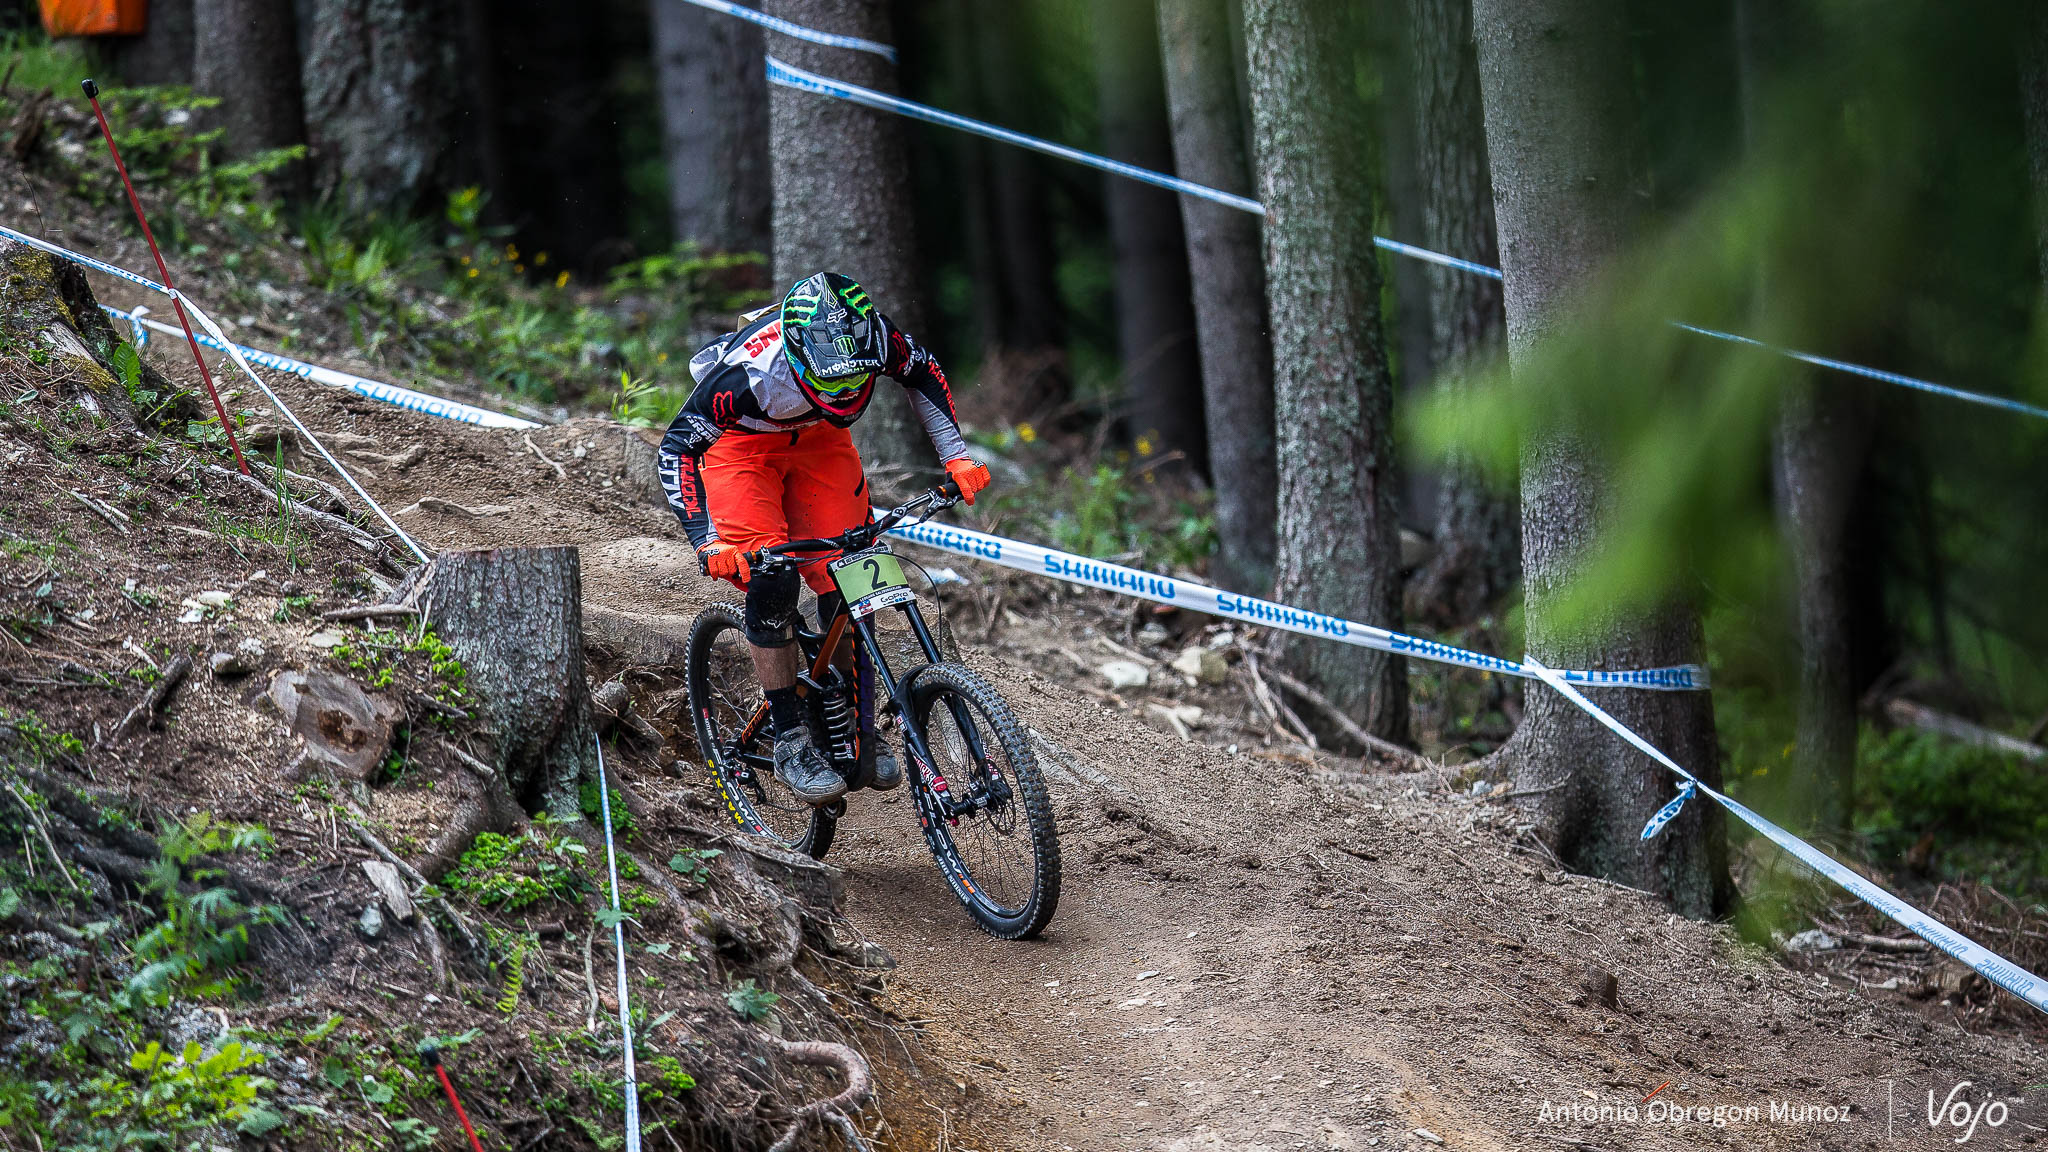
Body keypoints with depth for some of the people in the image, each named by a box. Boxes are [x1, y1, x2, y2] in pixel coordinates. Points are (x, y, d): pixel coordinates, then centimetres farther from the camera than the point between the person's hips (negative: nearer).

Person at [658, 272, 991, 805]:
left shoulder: (872, 339, -31)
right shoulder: (749, 371, -42)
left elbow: (924, 375, -7)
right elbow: (678, 448, -29)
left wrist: (958, 458, -13)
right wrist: (706, 541, -39)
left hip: (818, 440, 4)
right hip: (741, 440, -4)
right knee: (770, 579, -21)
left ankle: (860, 733, 9)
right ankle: (791, 741, -11)